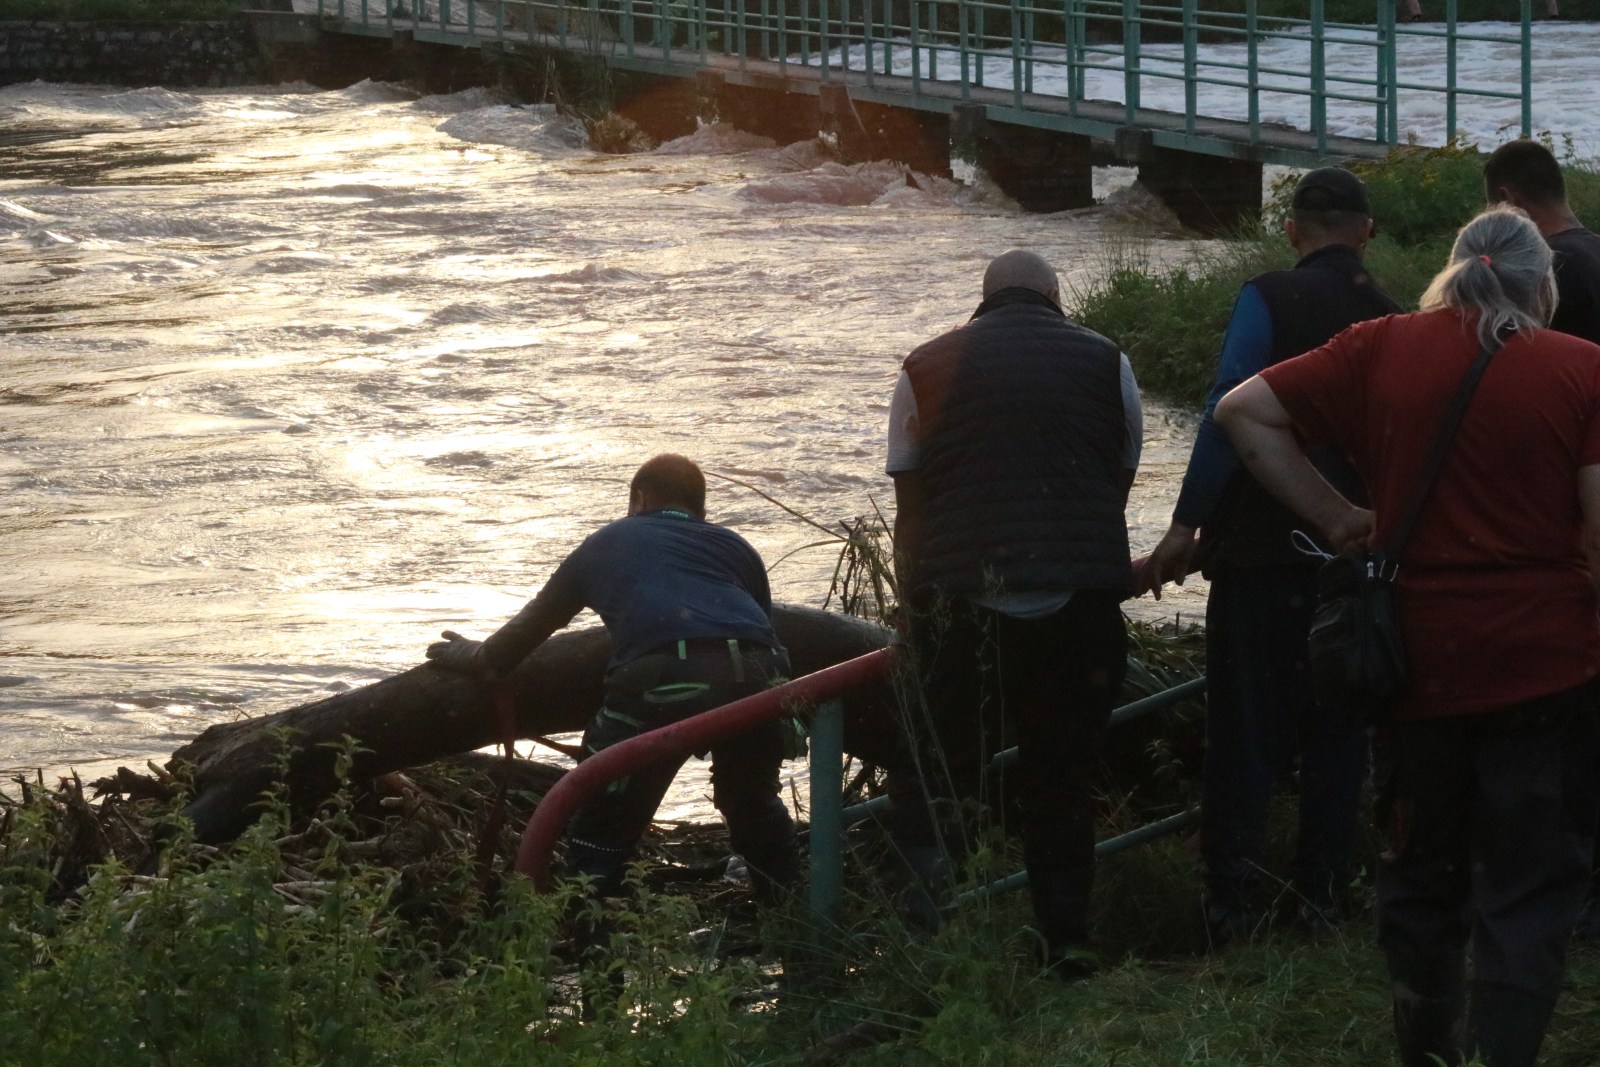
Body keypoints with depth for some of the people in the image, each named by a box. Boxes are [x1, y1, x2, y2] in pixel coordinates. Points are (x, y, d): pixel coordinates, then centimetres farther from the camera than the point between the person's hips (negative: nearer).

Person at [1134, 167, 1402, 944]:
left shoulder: (1269, 300, -7)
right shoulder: (1394, 320, 6)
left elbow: (1229, 412, -15)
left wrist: (1186, 527, -14)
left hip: (1260, 549, -3)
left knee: (1245, 731, 1)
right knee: (1337, 731, 11)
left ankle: (1229, 906, 1)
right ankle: (1322, 896, 13)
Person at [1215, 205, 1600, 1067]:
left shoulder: (1385, 349, -1)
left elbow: (1242, 411, 1)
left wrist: (1332, 514, 4)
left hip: (1417, 660, 3)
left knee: (1421, 865, 20)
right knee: (1527, 889, 5)